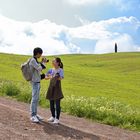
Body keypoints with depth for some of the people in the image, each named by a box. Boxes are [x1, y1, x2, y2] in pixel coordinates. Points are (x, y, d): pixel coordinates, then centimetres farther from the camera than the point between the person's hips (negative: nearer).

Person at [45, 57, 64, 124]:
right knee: (51, 103, 11)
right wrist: (49, 77, -16)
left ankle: (57, 119, 4)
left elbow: (60, 78, -22)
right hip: (51, 87, 5)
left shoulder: (60, 70, -7)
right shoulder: (51, 70, 6)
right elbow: (46, 77, 6)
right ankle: (53, 117, 25)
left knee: (57, 104, -3)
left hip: (57, 88, -5)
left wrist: (53, 77, -34)